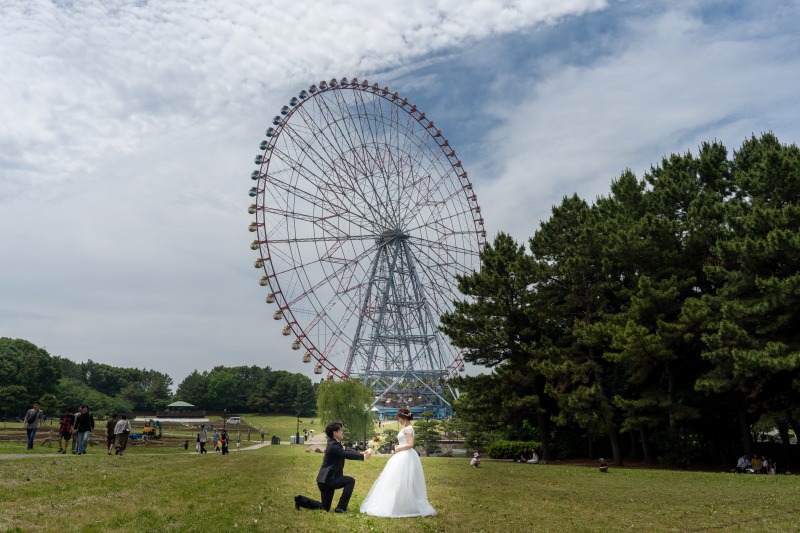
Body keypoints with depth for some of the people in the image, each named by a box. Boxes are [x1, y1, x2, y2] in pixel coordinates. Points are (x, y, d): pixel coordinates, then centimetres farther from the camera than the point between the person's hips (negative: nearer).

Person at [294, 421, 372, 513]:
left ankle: (301, 500, 20)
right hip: (327, 479, -10)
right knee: (350, 481, -16)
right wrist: (363, 457, -18)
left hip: (326, 480, 10)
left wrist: (362, 454, -4)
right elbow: (347, 455, -25)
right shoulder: (333, 445, -20)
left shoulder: (334, 443, 11)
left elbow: (347, 451, 10)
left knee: (325, 508, 19)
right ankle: (341, 507, -10)